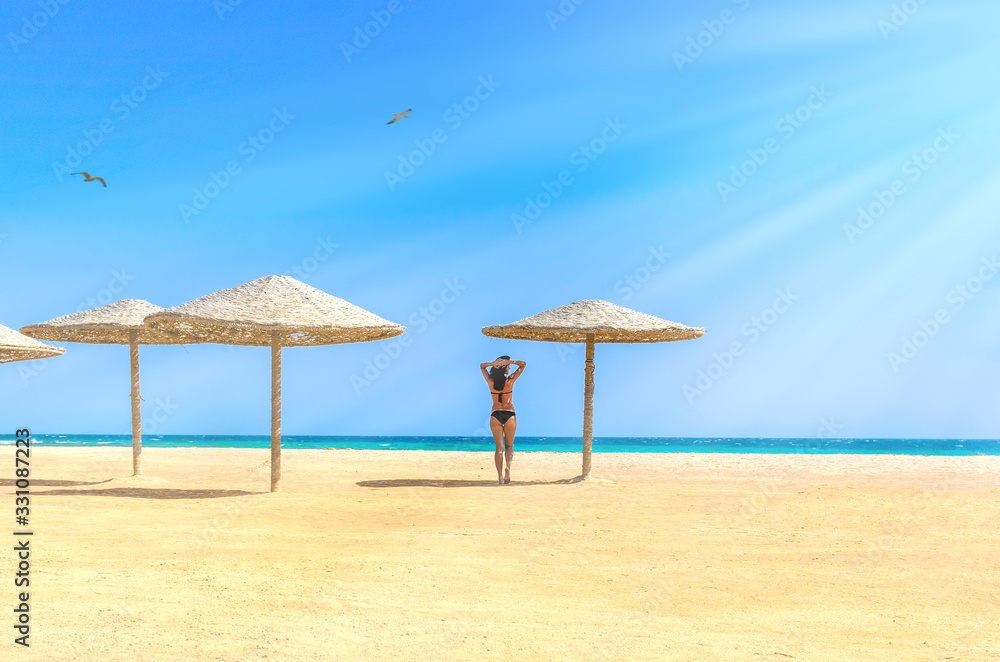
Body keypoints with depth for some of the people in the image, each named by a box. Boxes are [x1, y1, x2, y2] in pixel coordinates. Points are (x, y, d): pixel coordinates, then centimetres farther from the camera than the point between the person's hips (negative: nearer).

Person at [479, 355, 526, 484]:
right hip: (509, 415, -1)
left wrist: (493, 363, -6)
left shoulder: (490, 381, -3)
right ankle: (508, 466, -16)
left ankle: (500, 476, -5)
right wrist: (509, 361, -10)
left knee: (499, 447, 5)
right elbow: (523, 364, 4)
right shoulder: (510, 380, -8)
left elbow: (481, 366, 14)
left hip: (495, 415, 1)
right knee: (509, 446, 11)